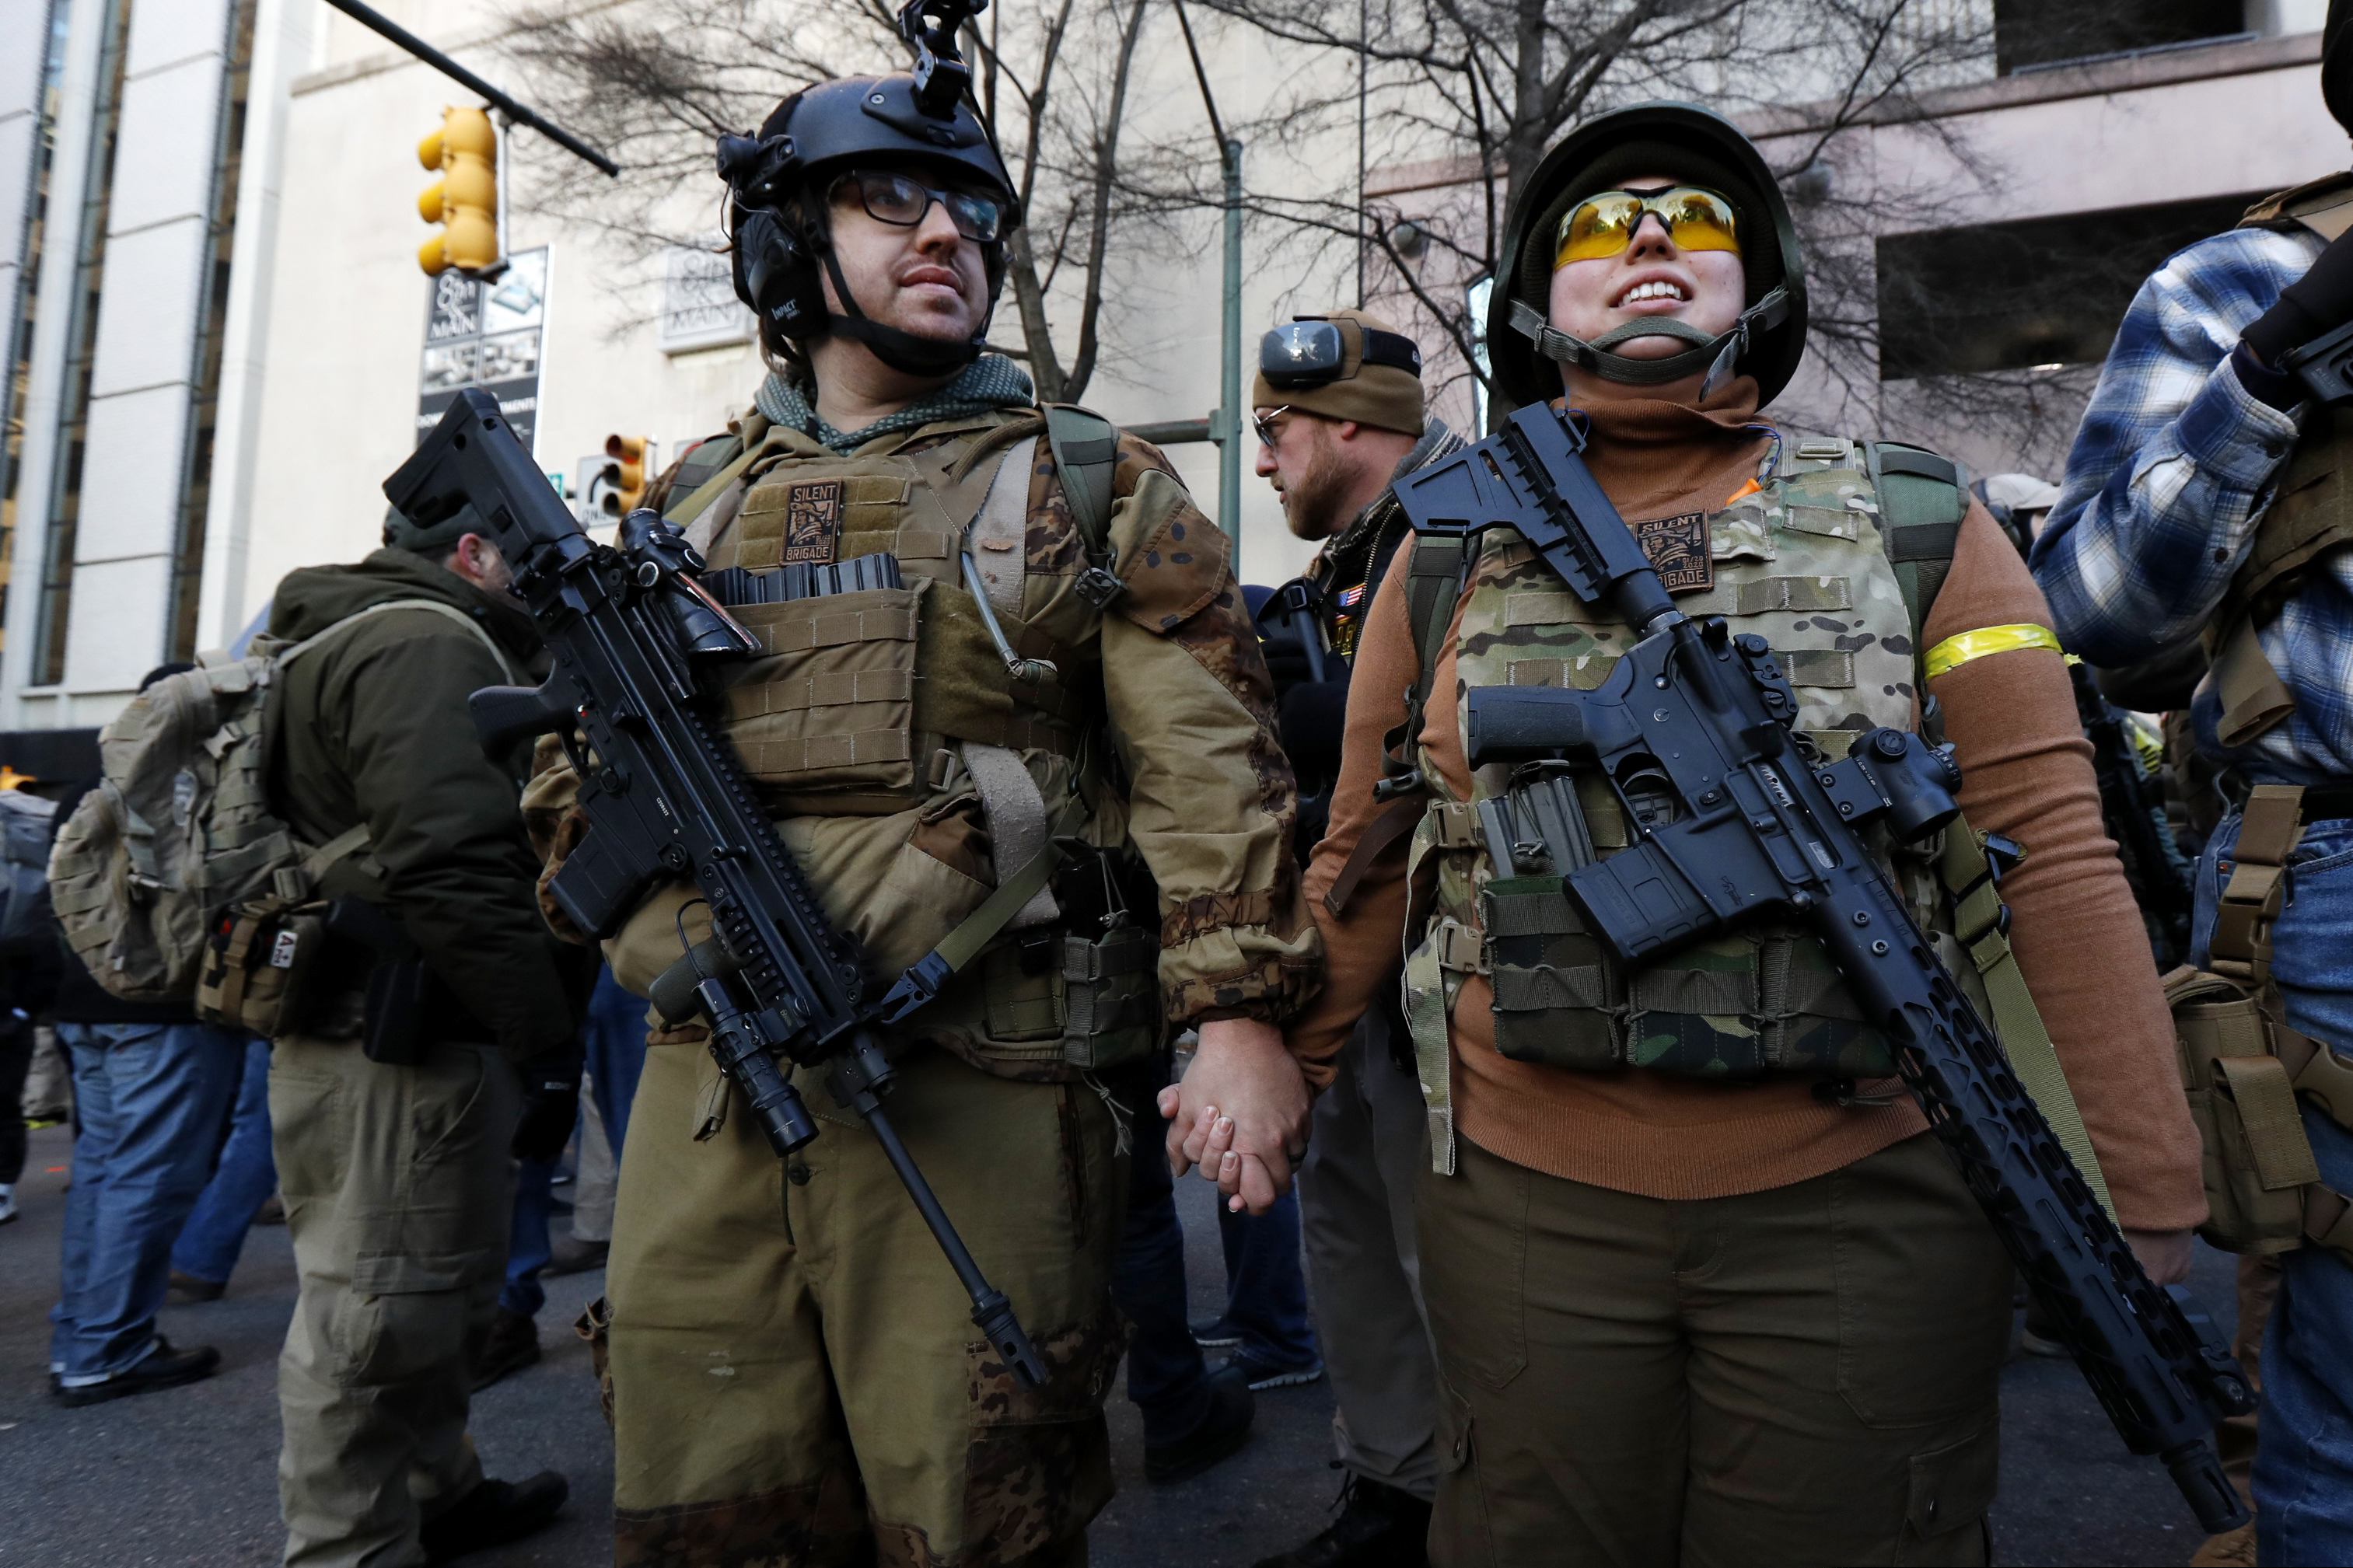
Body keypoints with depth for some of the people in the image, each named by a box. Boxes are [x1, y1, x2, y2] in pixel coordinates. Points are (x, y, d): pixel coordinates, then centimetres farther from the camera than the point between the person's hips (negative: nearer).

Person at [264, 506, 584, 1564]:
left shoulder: (369, 636, 22)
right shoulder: (427, 642, -14)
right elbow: (450, 863, -26)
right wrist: (546, 1027, -19)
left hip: (397, 1033, 11)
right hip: (400, 1047, -11)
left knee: (435, 1294, 22)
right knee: (379, 1311, -1)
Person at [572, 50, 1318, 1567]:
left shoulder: (1094, 490, 4)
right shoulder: (690, 505, 15)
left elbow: (1211, 761, -4)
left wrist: (1238, 1011, -14)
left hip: (981, 1098, -3)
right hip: (707, 1087, 4)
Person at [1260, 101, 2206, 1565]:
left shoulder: (1920, 528, 1)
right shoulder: (1451, 559, 4)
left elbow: (2058, 857, -2)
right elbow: (1367, 863, 9)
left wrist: (2150, 1200, -4)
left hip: (1865, 1209, 0)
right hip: (1528, 1205, 1)